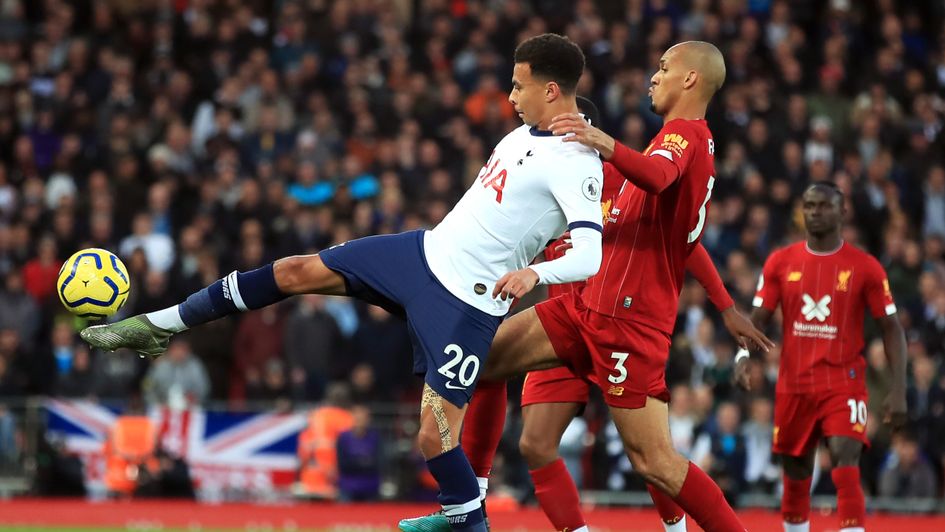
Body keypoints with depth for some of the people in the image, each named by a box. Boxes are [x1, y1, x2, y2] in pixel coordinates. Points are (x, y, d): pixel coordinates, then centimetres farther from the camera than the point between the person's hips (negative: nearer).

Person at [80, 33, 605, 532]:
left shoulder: (576, 163, -20)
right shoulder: (525, 134, 7)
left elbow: (591, 254, -34)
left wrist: (533, 272, -50)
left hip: (465, 303, -8)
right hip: (425, 250, 8)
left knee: (435, 436, -13)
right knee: (294, 272, 5)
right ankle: (161, 326, 16)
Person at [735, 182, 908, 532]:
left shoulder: (865, 267, -3)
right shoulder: (781, 262, 4)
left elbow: (891, 328, 0)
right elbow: (758, 318, 4)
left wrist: (899, 390, -9)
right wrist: (743, 355, -17)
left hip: (844, 383, -3)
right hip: (794, 385, 3)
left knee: (846, 469, -20)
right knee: (796, 476, 12)